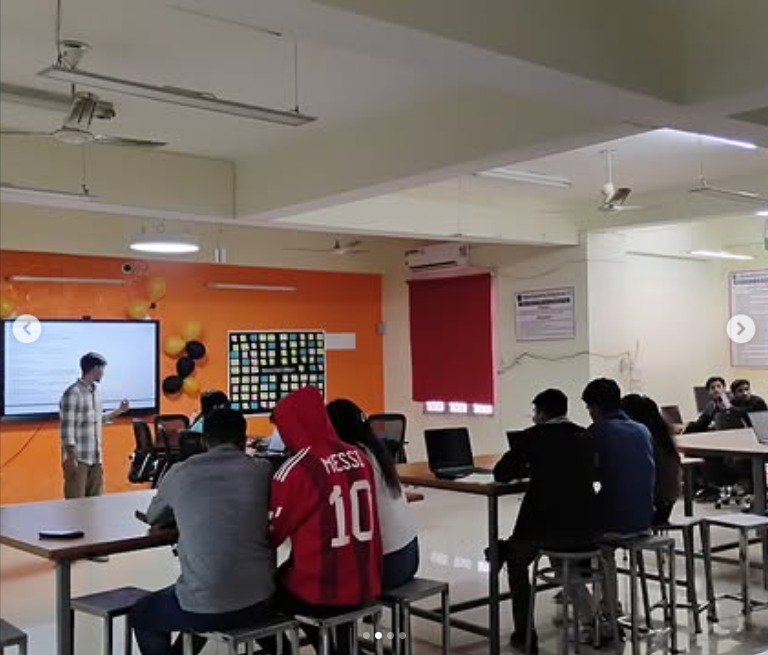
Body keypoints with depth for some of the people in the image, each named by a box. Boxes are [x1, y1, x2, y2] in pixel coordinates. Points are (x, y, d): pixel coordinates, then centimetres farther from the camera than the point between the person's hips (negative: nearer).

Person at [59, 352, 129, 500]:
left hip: (95, 458, 8)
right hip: (78, 459, -8)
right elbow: (67, 429, -16)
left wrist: (118, 411, 20)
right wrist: (71, 458, -19)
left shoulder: (94, 392, 12)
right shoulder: (72, 393, -13)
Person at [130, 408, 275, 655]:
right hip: (260, 603, 3)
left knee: (141, 614, 30)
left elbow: (153, 517, 20)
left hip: (204, 609, -3)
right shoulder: (263, 471, 1)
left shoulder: (179, 473, 0)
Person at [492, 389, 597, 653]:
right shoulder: (585, 436, 11)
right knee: (565, 554, 39)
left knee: (515, 558, 26)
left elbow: (501, 474, 3)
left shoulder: (531, 436, -3)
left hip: (544, 527, -4)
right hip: (585, 529, 5)